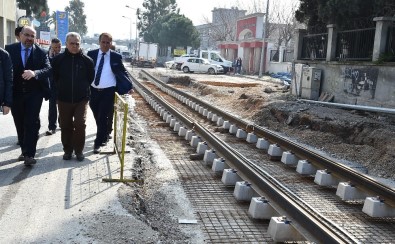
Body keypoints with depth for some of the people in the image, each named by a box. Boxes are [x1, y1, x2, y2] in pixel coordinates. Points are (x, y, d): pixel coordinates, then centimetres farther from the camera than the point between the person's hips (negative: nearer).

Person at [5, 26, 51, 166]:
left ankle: (29, 154, -3)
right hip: (15, 93, 2)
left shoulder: (41, 52, -1)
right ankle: (24, 150, 24)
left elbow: (48, 69, -11)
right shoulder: (10, 49, 2)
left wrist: (34, 72, -31)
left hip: (34, 93, -2)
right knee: (20, 124, 11)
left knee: (32, 123, -6)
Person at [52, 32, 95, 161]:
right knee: (66, 126, 8)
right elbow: (54, 77, 9)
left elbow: (90, 78, 8)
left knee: (80, 124, -7)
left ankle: (79, 150, 10)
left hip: (82, 99, -1)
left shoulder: (87, 60, -4)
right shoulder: (58, 59, -3)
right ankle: (67, 150, 22)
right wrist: (61, 89, 12)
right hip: (64, 99, 1)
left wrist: (83, 89, 9)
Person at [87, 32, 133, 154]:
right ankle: (104, 136, 33)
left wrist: (129, 87, -12)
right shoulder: (91, 54, 3)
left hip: (108, 92, -3)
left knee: (103, 118, -3)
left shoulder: (116, 57, -2)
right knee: (97, 118, 13)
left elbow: (123, 72, 1)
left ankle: (98, 143, 9)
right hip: (93, 91, 3)